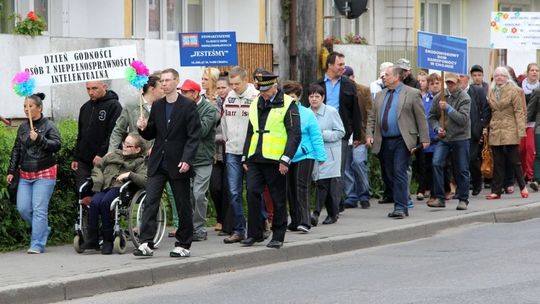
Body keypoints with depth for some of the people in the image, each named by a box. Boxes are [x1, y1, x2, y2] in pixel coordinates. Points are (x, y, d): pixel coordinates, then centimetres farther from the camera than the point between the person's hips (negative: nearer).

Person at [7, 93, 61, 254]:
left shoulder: (48, 126, -4)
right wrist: (11, 171, 13)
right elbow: (16, 150, 16)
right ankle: (43, 230, 24)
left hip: (44, 174, -6)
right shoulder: (23, 127, 11)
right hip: (25, 175, 6)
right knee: (23, 208, 1)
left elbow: (57, 145, -13)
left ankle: (37, 245, -7)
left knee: (39, 209, -10)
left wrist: (39, 139, -23)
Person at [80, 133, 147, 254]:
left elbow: (145, 180, -3)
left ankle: (108, 240, -23)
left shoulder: (139, 162, 13)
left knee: (105, 202, -35)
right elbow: (97, 167, 30)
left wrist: (129, 174, -14)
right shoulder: (114, 155, 28)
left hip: (119, 188, -4)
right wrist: (98, 180, 10)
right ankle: (92, 239, -24)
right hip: (104, 187, 4)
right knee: (94, 202, -30)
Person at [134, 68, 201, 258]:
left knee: (183, 206, 5)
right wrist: (143, 128, -7)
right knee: (150, 202, -7)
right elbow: (151, 135, 16)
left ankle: (183, 245, 14)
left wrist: (186, 160, -19)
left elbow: (194, 136, -9)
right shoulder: (157, 106, 11)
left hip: (178, 164, -4)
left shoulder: (188, 106, -4)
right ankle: (145, 243, -12)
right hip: (158, 163, 4)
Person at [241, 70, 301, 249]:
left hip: (275, 160, -5)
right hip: (255, 159, 5)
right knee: (252, 192, -6)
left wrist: (285, 160, -15)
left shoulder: (287, 105, -4)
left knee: (278, 199, 2)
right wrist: (245, 158, 15)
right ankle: (255, 233, 2)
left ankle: (278, 237, 11)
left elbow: (294, 135, -9)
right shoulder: (256, 105, 15)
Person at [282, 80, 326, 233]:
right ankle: (295, 221, 17)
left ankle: (304, 222, -14)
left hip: (304, 156, -3)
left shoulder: (307, 114, -1)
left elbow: (316, 136, 1)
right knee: (290, 190, 8)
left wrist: (320, 155, -3)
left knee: (301, 187, -11)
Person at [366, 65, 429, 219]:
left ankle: (400, 207, -13)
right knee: (390, 175, 8)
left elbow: (421, 118, -2)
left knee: (399, 173, -12)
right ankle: (400, 205, 17)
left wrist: (424, 139, -7)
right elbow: (372, 117, 17)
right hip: (385, 141, 6)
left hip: (402, 141, -6)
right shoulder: (380, 95, 15)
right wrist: (369, 134, 2)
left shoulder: (412, 94, -1)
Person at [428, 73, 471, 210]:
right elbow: (432, 117, 10)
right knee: (436, 163, -15)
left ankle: (463, 199, 17)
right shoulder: (439, 98, 4)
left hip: (460, 137, -3)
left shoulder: (464, 98, -8)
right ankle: (440, 198, -10)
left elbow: (463, 119, -18)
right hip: (443, 138, 3)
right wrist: (437, 128, -8)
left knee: (462, 170, 4)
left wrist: (448, 108, -22)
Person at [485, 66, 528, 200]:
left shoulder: (514, 90, -3)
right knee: (498, 162, 5)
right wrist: (488, 126, 10)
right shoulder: (491, 91, 13)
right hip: (495, 131, 5)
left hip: (510, 130, -4)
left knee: (514, 161, -1)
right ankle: (496, 191, 5)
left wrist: (520, 129, -13)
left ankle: (523, 186, 14)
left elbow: (519, 111, -6)